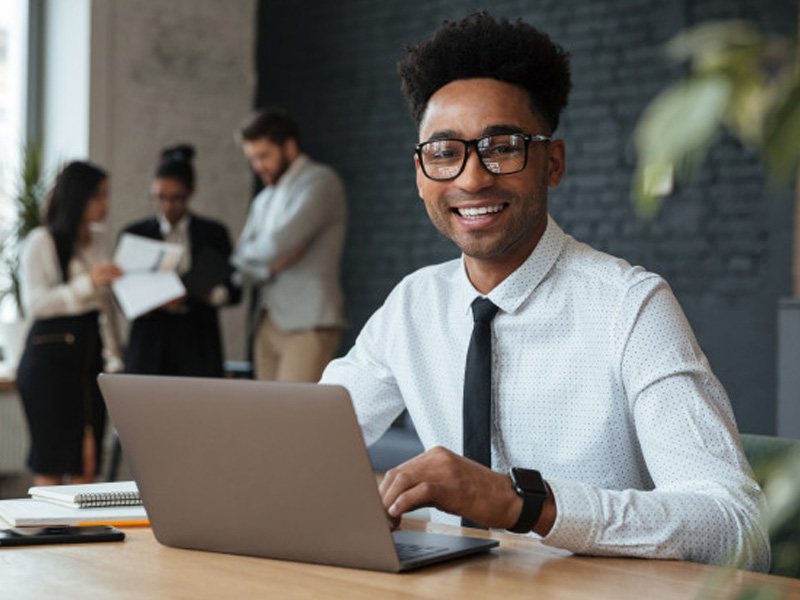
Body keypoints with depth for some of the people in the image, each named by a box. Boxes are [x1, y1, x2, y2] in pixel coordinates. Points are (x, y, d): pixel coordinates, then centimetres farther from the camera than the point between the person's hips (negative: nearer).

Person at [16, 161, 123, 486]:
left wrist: (114, 358, 15)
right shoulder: (41, 242, -4)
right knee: (51, 462, -5)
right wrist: (88, 282, -20)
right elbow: (34, 303, -13)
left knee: (87, 464, 3)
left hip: (90, 354, 6)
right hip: (50, 354, -6)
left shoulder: (98, 240, 14)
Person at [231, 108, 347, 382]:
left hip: (308, 324, -7)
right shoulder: (264, 200, 22)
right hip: (269, 324, 7)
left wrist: (250, 254, 6)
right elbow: (241, 266, 15)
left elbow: (278, 243, -15)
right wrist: (270, 265, -7)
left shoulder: (320, 182, -4)